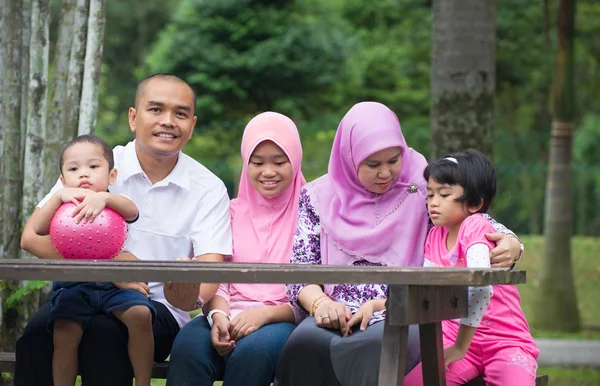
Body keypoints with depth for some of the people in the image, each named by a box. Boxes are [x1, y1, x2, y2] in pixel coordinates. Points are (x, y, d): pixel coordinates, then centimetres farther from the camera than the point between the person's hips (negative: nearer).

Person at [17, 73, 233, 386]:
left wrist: (188, 290, -33)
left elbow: (207, 283, -7)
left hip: (157, 309, 0)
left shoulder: (208, 190, 3)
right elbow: (33, 236, -7)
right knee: (40, 330, -33)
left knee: (103, 329, -34)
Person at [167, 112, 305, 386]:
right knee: (188, 346, -33)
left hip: (285, 321, -3)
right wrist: (218, 316, -13)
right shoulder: (232, 212, 19)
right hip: (231, 317, 3)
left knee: (252, 351, -39)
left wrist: (266, 313, -17)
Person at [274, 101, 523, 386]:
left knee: (377, 344, -39)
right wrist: (320, 303, -11)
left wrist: (509, 245, -16)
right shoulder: (319, 197, 14)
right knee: (305, 341, -36)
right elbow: (300, 271, 11)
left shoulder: (423, 189, 10)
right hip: (336, 318, 1)